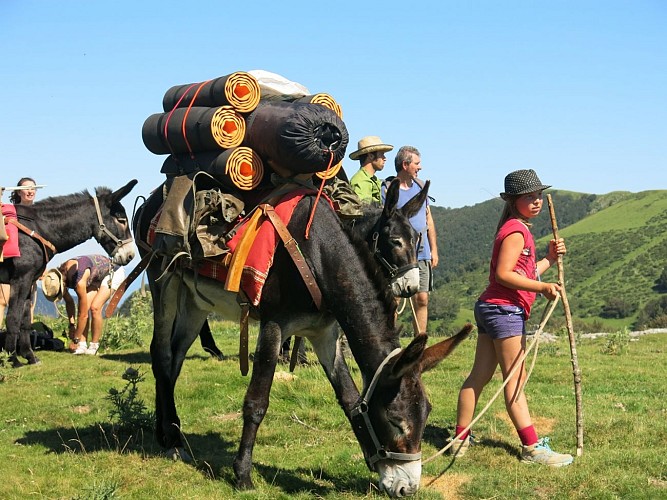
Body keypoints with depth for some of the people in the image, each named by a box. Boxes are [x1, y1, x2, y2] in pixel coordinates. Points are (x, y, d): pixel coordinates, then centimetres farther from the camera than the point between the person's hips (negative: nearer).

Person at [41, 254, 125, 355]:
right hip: (97, 277, 8)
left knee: (95, 308, -21)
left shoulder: (79, 281, -40)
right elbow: (69, 302, 3)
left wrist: (75, 340, -23)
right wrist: (72, 325, -1)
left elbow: (83, 314, -32)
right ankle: (82, 345, -7)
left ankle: (94, 346, -9)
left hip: (113, 272, -8)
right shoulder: (58, 277, -17)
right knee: (85, 307, -10)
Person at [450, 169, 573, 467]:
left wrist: (549, 259, 9)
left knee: (479, 377, 10)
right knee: (515, 381, -8)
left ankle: (460, 441, 15)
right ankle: (532, 448, -7)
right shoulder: (516, 230, -11)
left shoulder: (518, 229, 20)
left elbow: (523, 275, 19)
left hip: (490, 308, 10)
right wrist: (542, 287, -23)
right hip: (505, 309, -10)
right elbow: (504, 274, -20)